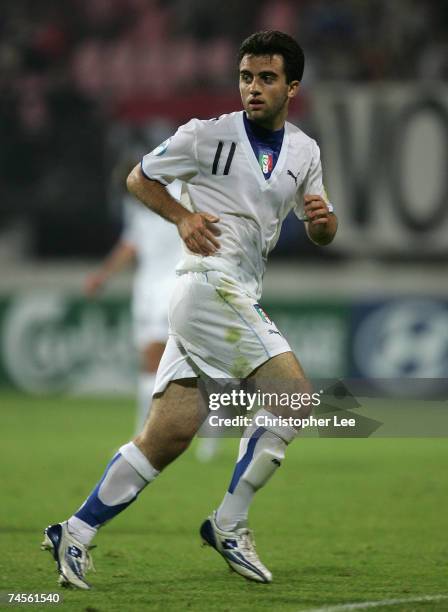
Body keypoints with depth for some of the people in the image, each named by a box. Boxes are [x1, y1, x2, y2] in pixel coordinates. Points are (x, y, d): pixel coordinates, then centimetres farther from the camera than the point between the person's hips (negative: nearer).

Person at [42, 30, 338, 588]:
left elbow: (320, 235, 21)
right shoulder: (208, 135, -1)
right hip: (208, 284, -6)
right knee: (293, 393, -17)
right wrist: (183, 217, -6)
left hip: (242, 299, 6)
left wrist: (323, 220, -3)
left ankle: (76, 534, 3)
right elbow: (139, 177, 10)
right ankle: (229, 525, -9)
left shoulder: (305, 152, 15)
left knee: (172, 431, -1)